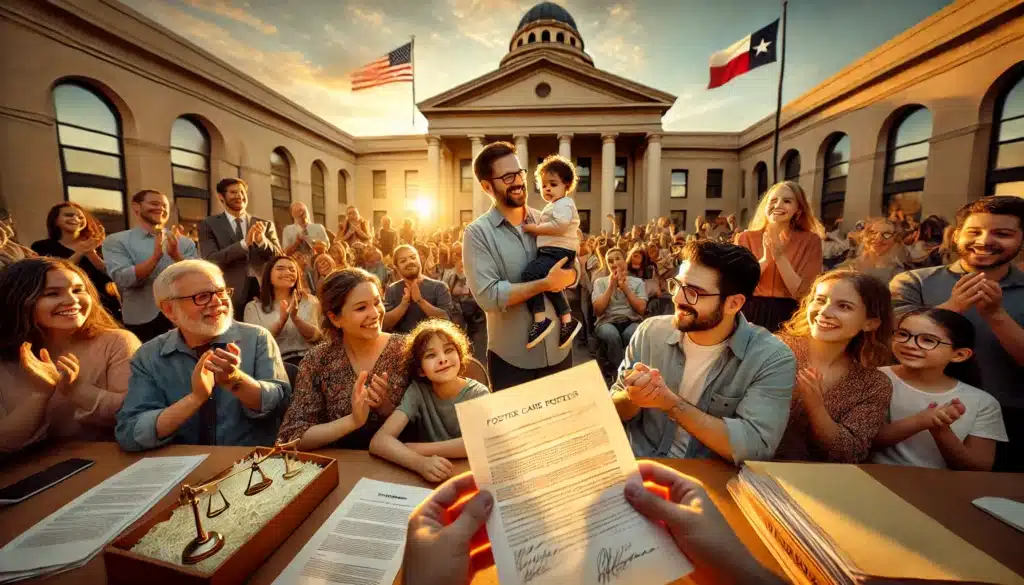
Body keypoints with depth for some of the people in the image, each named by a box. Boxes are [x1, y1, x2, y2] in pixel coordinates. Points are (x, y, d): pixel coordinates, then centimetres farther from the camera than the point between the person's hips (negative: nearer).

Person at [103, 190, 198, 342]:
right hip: (141, 321, -2)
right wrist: (156, 256, -26)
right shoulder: (115, 241, 0)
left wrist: (176, 255, -20)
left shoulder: (185, 242, 5)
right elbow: (123, 279, -13)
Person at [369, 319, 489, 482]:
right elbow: (379, 441, -18)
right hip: (430, 479, 1)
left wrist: (417, 448, -21)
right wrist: (421, 462, -35)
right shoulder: (417, 391, -8)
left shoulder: (478, 393, -9)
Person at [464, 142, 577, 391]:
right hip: (511, 358, -4)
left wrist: (563, 278, -18)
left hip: (558, 350, 5)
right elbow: (488, 296, -22)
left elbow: (572, 273, 5)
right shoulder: (477, 233, -12)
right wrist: (546, 284, -20)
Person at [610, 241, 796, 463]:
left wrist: (670, 402, -26)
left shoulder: (773, 359, -12)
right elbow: (614, 411, -1)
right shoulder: (651, 332, -6)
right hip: (638, 465, 3)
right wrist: (632, 398, -22)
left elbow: (755, 448, -21)